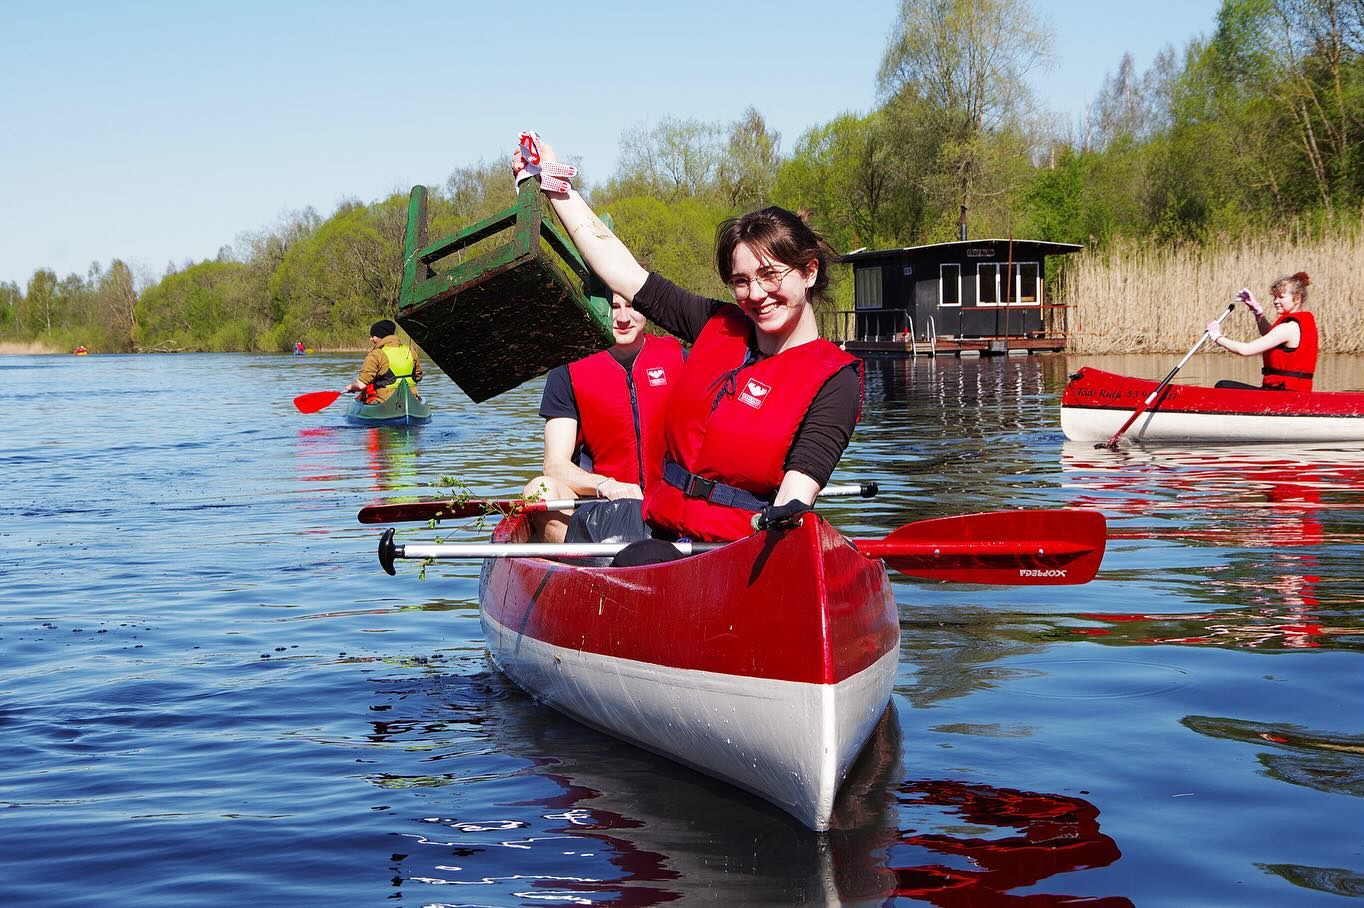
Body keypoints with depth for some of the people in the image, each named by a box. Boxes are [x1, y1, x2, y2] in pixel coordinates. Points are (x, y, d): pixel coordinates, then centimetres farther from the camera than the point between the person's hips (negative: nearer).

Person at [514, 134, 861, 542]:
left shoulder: (834, 380, -3)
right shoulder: (717, 326, 12)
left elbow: (794, 500, -13)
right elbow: (624, 272, 19)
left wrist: (783, 526, -35)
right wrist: (554, 183, 21)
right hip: (660, 537, 6)